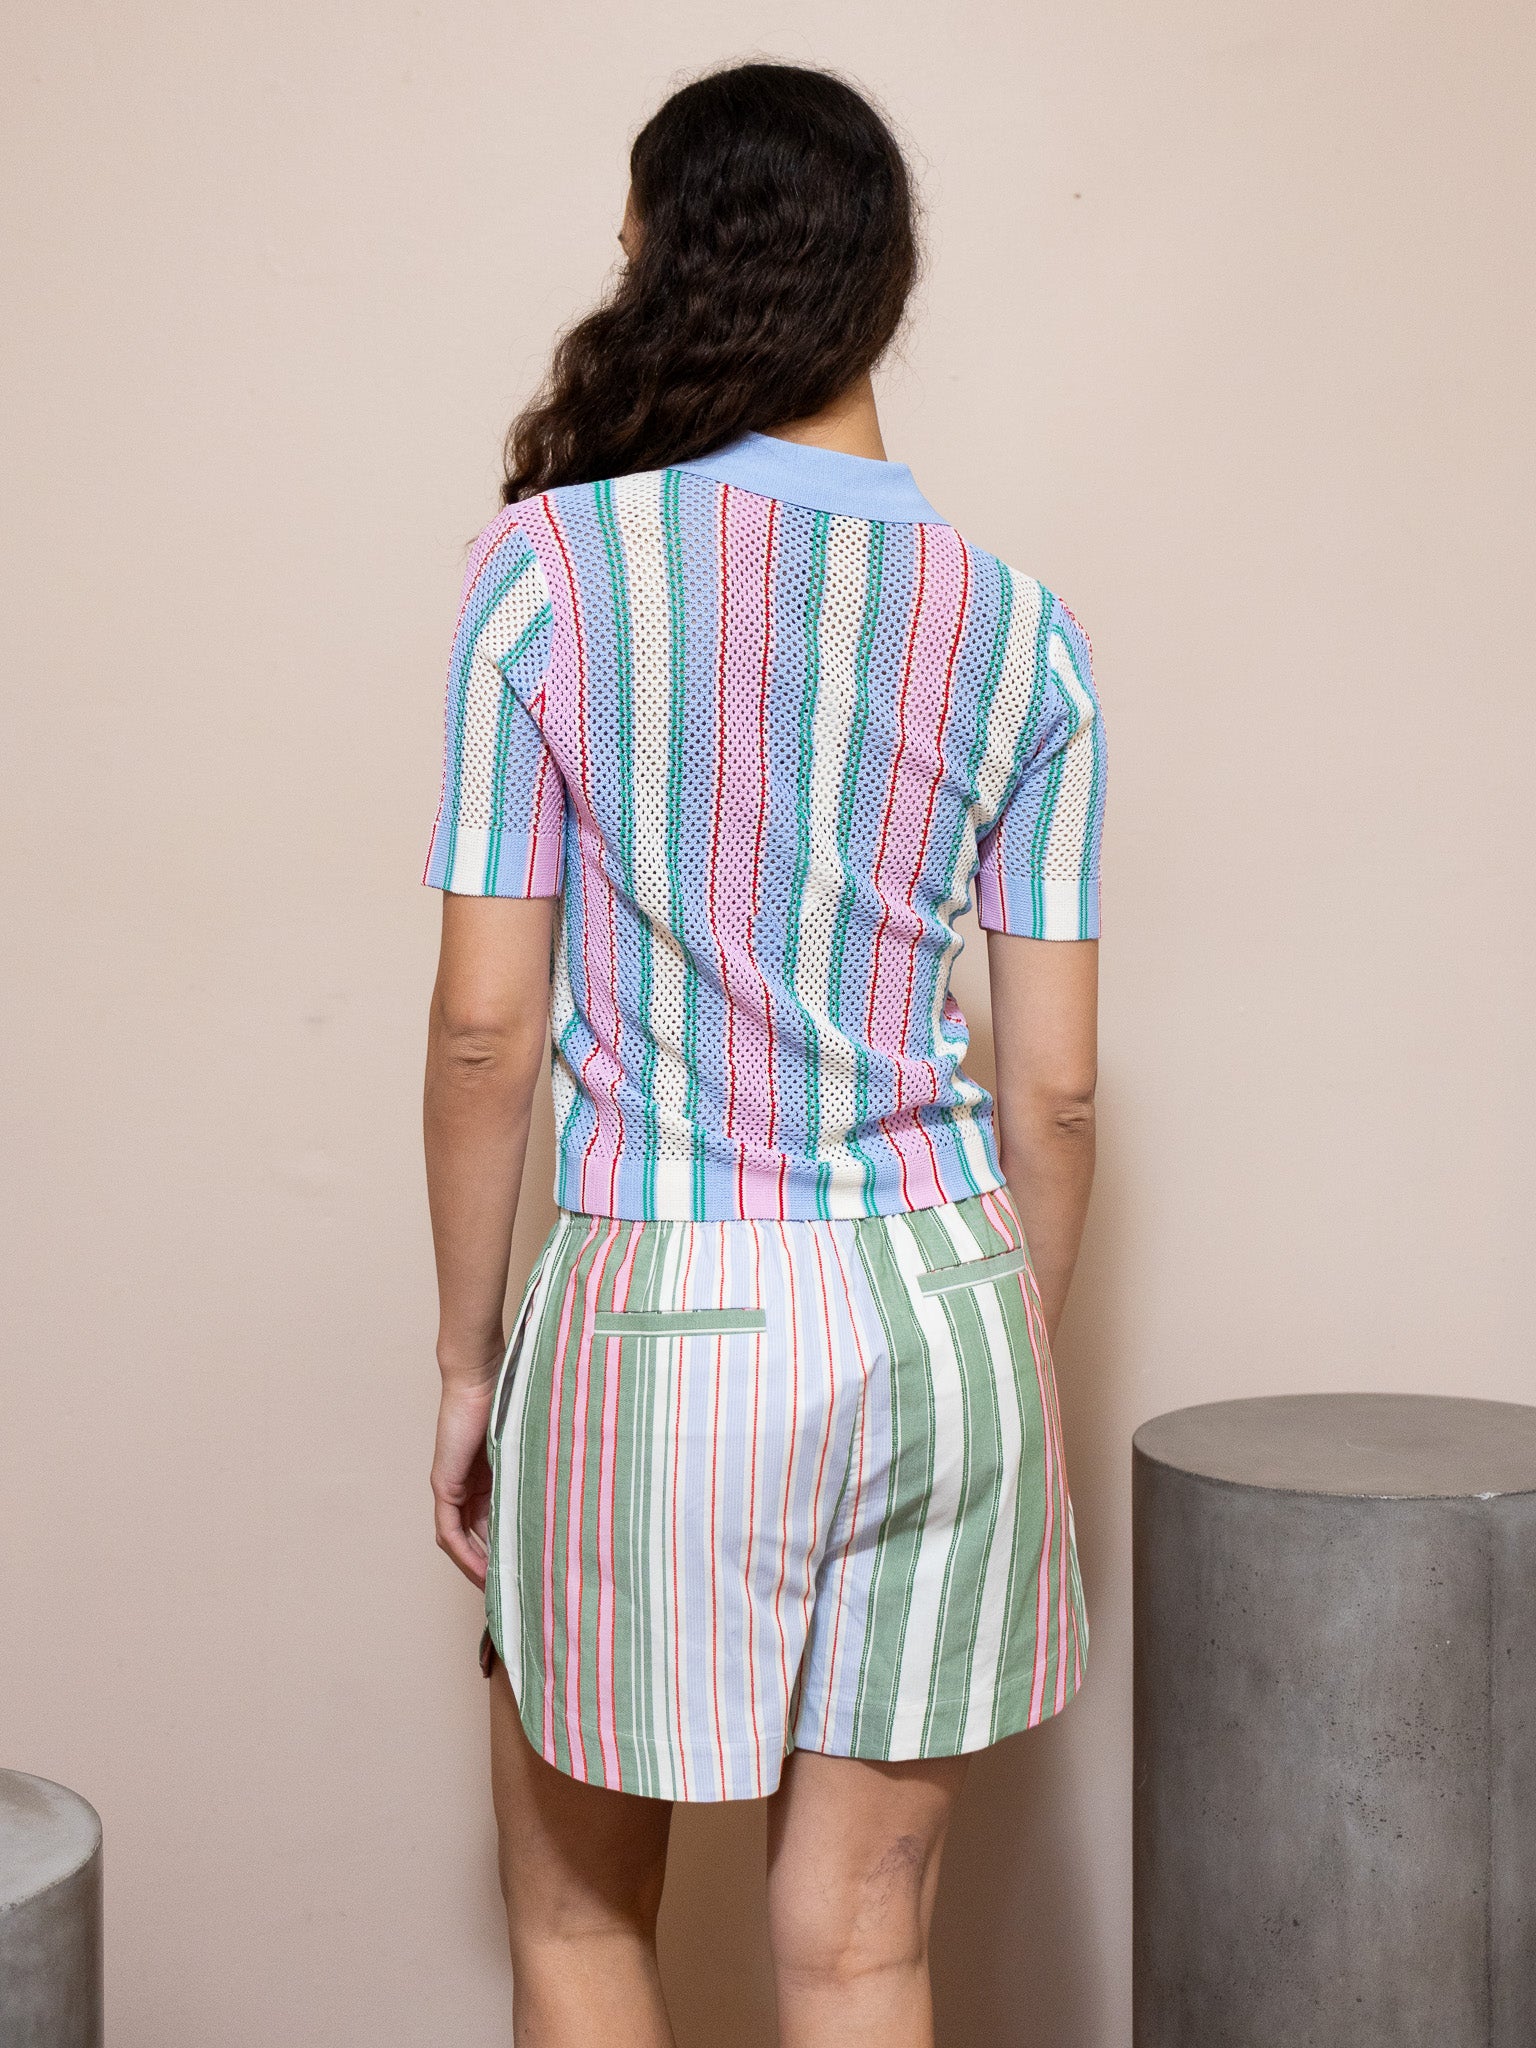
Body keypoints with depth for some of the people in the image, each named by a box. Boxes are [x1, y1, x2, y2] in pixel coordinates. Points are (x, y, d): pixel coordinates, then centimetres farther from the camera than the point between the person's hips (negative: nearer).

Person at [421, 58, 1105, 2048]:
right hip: (938, 1297, 3)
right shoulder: (1017, 630, 0)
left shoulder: (548, 569, -7)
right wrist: (1014, 1364, 15)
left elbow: (486, 1021, -8)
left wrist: (468, 1356, 4)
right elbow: (1054, 1081, 1)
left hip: (657, 1306, -2)